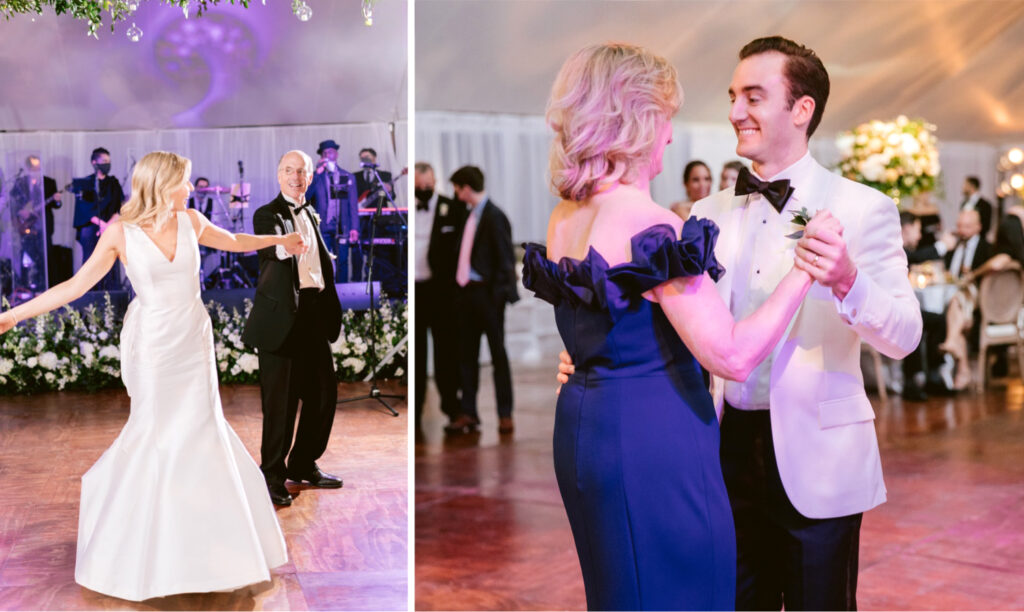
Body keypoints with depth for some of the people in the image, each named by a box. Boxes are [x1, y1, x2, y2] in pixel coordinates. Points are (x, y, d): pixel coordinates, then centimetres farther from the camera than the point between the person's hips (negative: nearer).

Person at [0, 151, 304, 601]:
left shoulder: (191, 221, -2)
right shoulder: (121, 234, -11)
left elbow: (232, 241, 18)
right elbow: (76, 285, -7)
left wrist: (280, 240, 31)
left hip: (195, 341, 4)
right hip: (152, 344, -4)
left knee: (200, 427, 7)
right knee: (153, 431, 0)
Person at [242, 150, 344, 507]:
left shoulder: (312, 217, 19)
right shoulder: (267, 215, -1)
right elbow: (268, 253, -21)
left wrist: (331, 310, 15)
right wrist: (283, 247, -44)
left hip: (315, 313, 7)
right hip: (282, 314, -7)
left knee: (323, 391, 11)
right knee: (280, 398, -3)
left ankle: (304, 465, 27)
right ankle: (272, 475, 7)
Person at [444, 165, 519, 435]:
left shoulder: (494, 216, -11)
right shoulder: (469, 214, 12)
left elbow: (506, 258, -13)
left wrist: (498, 293, -16)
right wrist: (459, 285, 10)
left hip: (486, 294, -8)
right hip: (466, 292, 8)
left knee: (498, 354, 2)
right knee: (467, 355, 9)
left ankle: (505, 415, 10)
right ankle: (468, 413, 15)